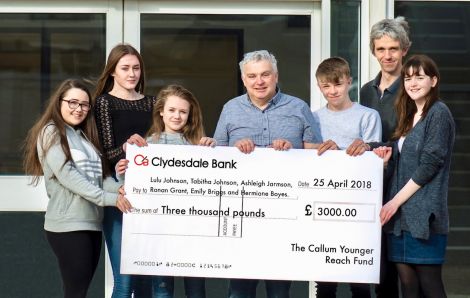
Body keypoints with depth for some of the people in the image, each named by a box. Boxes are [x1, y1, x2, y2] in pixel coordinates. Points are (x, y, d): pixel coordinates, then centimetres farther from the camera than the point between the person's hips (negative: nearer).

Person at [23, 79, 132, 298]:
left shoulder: (85, 136, 19)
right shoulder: (51, 132, -3)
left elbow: (94, 179, 15)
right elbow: (66, 175, -14)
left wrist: (117, 186, -6)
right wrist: (108, 198, -18)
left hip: (92, 223, 7)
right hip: (68, 225, -7)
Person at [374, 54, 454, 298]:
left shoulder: (438, 113, -5)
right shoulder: (408, 116, 19)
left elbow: (430, 164, -12)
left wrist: (396, 200, -12)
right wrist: (386, 159, 1)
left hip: (424, 213, -7)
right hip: (402, 213, 7)